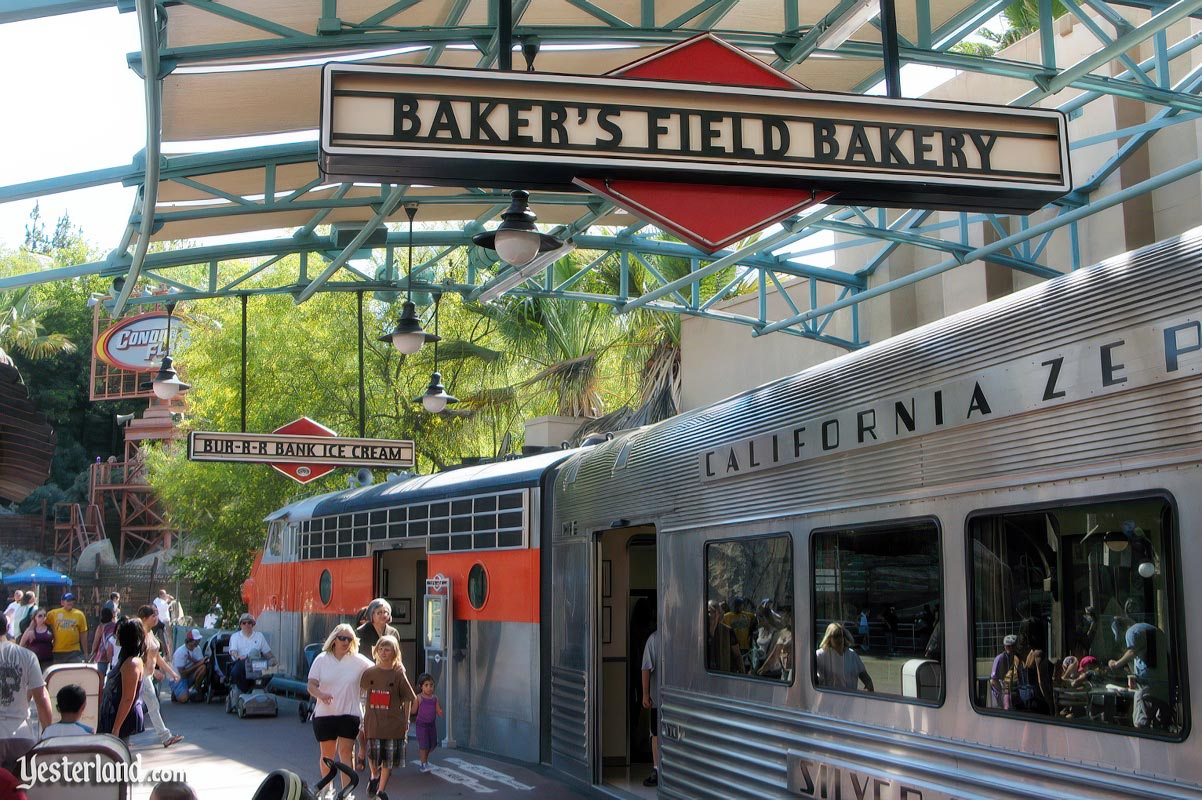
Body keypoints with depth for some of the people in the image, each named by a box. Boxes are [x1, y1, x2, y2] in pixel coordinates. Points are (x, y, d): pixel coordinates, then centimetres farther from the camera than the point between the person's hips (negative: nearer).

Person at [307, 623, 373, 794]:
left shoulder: (358, 661, 0)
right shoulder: (322, 659, 2)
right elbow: (311, 685, -3)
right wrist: (321, 695, -24)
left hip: (349, 714, -1)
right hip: (325, 714, 1)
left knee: (346, 752, -8)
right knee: (327, 754, 11)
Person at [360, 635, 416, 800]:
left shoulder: (398, 674, -2)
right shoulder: (369, 673, 3)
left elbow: (407, 699, 4)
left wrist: (406, 721, 3)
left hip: (393, 722, -1)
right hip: (373, 722, 1)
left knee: (388, 759, 4)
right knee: (373, 753, -2)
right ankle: (374, 776, 30)